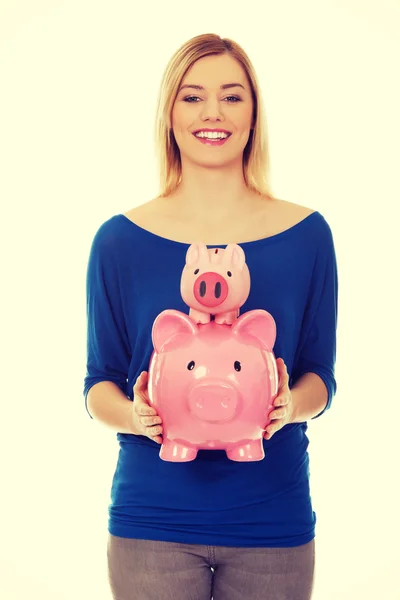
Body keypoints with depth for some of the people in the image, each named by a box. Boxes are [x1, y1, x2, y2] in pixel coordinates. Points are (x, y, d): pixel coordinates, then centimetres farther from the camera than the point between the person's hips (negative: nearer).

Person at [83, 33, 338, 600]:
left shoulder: (306, 234, 1)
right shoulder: (120, 240, -1)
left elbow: (320, 373, 6)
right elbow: (99, 384, 4)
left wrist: (291, 404, -15)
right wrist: (135, 414, -16)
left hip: (272, 525, 1)